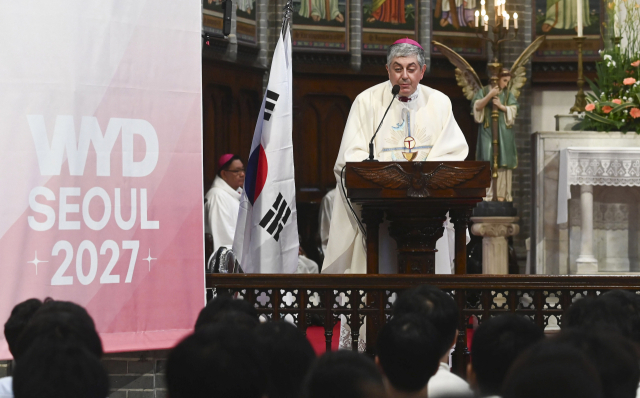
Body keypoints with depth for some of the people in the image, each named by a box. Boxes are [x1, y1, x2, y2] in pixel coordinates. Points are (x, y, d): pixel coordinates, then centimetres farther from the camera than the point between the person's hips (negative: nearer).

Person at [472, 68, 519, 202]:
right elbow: (477, 106, -4)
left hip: (504, 130, 2)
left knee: (503, 161, -4)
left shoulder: (508, 94, 15)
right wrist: (490, 96, -15)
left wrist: (501, 106, -11)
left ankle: (502, 193, -3)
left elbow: (513, 110, 5)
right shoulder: (485, 91, 8)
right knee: (488, 161, -9)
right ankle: (488, 194, -11)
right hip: (488, 129, -2)